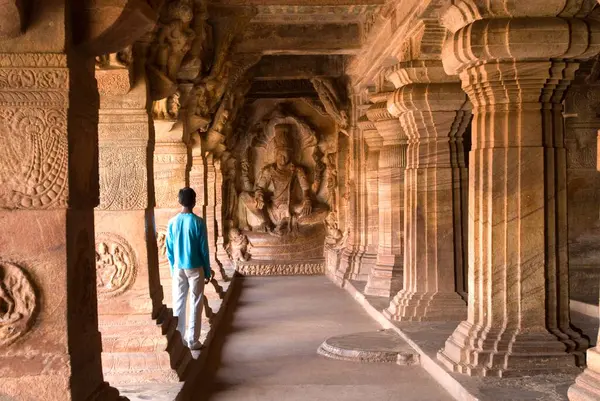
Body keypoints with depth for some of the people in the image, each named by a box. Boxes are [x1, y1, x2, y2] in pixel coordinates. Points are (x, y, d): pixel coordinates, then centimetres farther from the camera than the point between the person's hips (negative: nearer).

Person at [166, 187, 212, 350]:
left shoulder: (172, 222, -1)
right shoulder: (198, 222, -12)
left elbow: (169, 250, 4)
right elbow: (204, 250, -9)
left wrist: (173, 269, 16)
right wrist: (207, 272, 0)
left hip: (178, 269, 3)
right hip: (195, 268, -3)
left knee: (178, 303, 11)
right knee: (195, 304, 4)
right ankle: (193, 341, 6)